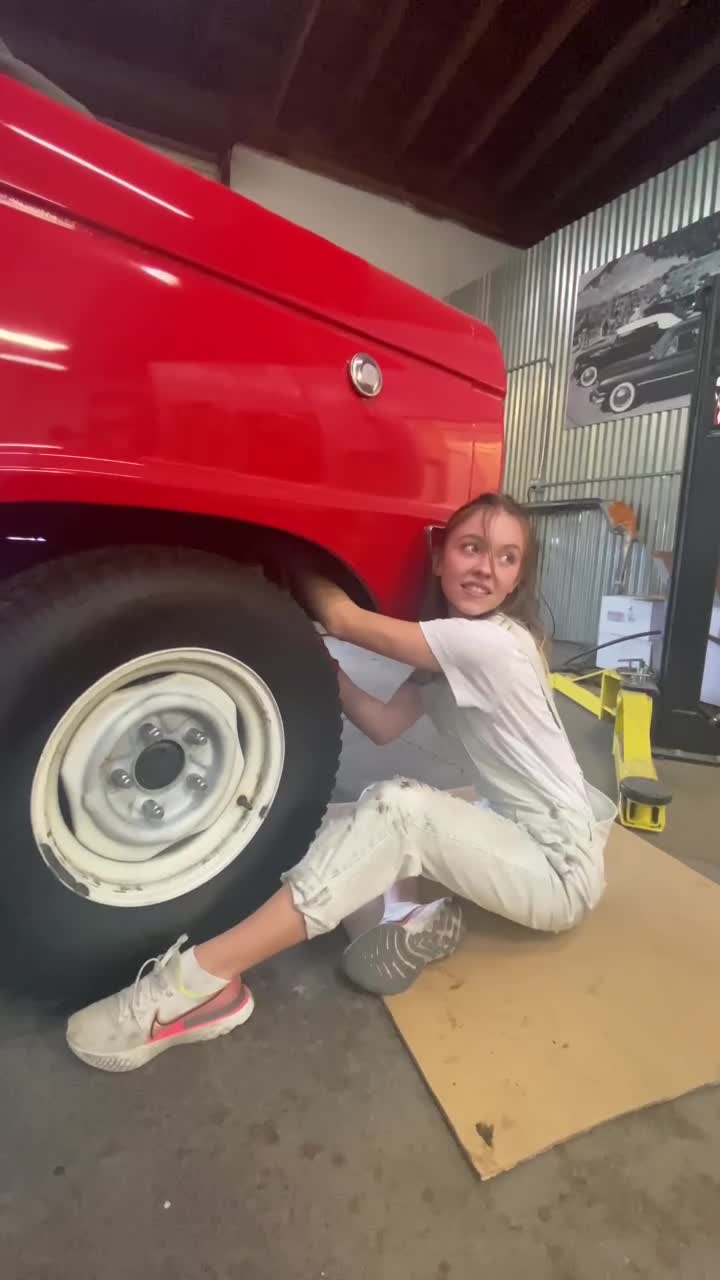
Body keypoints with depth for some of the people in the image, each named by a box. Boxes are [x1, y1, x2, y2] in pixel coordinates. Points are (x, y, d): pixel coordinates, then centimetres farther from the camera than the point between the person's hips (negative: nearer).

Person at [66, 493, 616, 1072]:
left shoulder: (490, 643, -25)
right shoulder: (451, 646, 3)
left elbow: (342, 619, -22)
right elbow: (384, 725, 0)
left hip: (563, 868, -8)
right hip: (522, 835, 8)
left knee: (398, 808, -32)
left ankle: (201, 981, -29)